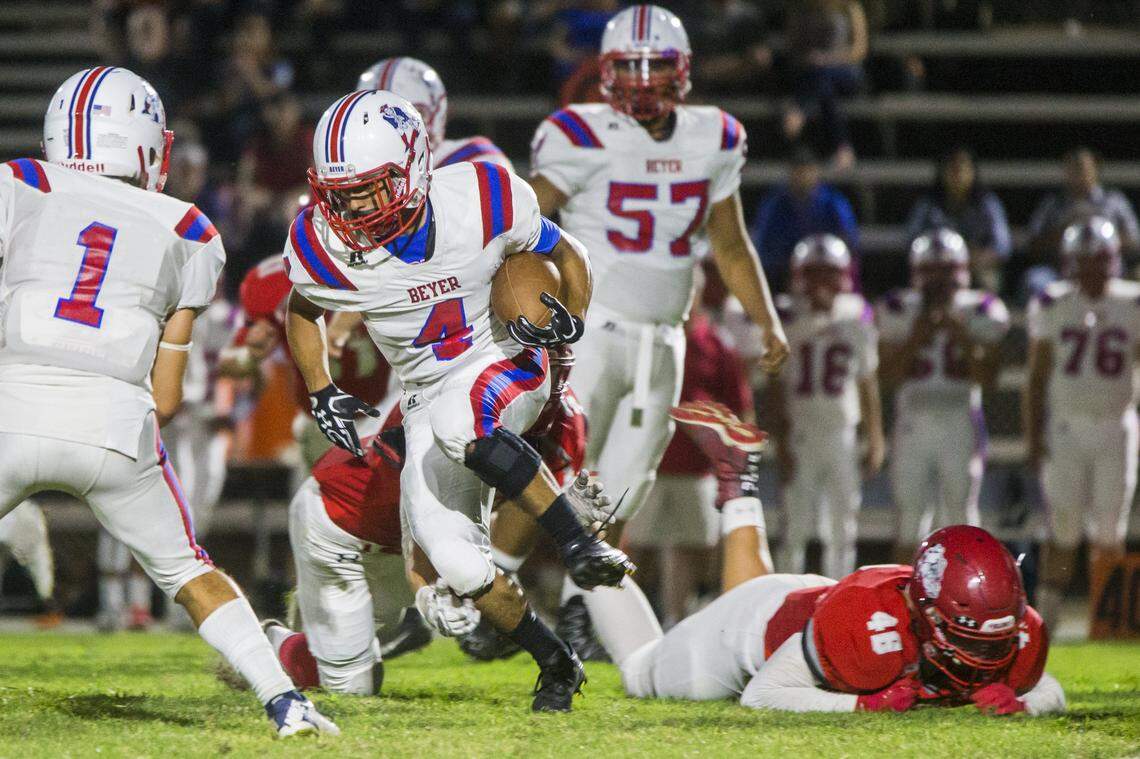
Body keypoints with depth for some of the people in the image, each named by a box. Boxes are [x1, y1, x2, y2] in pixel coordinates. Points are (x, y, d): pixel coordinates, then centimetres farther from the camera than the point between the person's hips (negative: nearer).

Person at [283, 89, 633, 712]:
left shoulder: (482, 201, -20)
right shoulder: (324, 247, -14)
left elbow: (565, 254, 0)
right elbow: (302, 312, 11)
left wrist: (570, 321, -18)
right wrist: (320, 393, -1)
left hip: (504, 362, -3)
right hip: (427, 397, 3)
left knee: (457, 422, -39)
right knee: (454, 563, -13)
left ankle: (578, 544, -29)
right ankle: (555, 663, 10)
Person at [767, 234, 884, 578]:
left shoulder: (856, 320, 6)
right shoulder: (787, 320, -2)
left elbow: (868, 385, 12)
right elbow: (776, 389, -2)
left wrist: (875, 439, 10)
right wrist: (781, 441, -9)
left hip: (841, 433, 3)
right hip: (799, 432, -3)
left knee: (843, 529, 3)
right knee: (795, 526, -2)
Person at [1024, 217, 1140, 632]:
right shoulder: (1053, 306, 1)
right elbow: (1037, 377, 4)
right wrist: (1033, 434, -1)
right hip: (1066, 428, -1)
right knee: (1065, 528, -5)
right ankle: (1045, 615, 1)